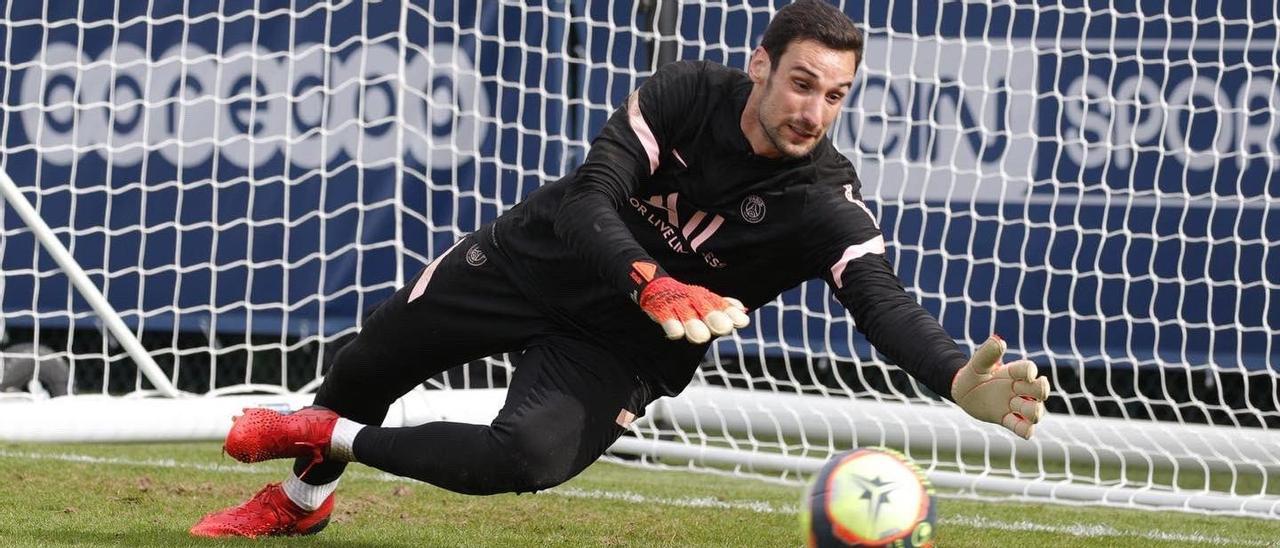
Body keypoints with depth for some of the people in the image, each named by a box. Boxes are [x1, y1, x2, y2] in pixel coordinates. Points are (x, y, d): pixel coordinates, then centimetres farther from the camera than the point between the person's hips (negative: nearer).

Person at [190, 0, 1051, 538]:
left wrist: (963, 381, -62)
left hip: (620, 347, -2)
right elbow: (588, 203, -29)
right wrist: (652, 283, -50)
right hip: (539, 255, 2)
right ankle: (299, 501, 50)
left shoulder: (828, 207, -26)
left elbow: (885, 304, -40)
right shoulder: (688, 93, -22)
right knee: (366, 369, 16)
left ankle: (328, 440, -4)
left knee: (527, 460, -30)